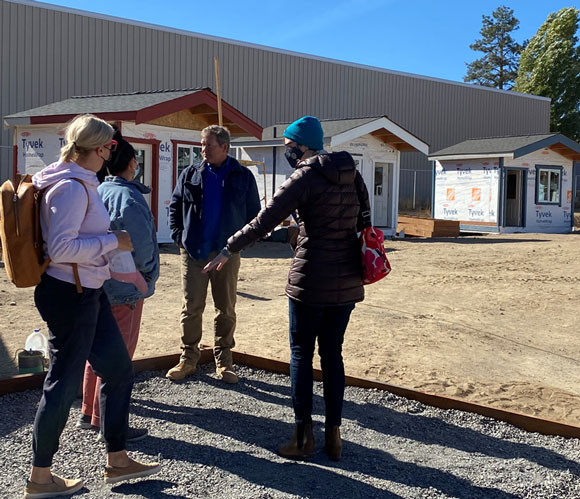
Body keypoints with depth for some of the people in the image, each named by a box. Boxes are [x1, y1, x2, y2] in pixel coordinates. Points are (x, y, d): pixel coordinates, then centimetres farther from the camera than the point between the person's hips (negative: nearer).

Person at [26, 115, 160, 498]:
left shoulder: (80, 183, 11)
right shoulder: (71, 188, -20)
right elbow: (60, 248, -26)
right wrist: (112, 241, -19)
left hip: (87, 292, 10)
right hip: (68, 294, -10)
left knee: (119, 369, 15)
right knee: (65, 383, 1)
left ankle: (117, 460, 27)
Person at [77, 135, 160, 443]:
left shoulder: (96, 193, 7)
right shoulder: (128, 197, -18)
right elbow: (141, 244, -24)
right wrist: (146, 274, -6)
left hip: (98, 285, 9)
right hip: (125, 289, -9)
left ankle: (89, 414, 29)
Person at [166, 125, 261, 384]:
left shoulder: (243, 176, 1)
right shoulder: (190, 175, 5)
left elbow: (253, 212, 7)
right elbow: (175, 206, 12)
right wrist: (179, 235, 2)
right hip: (193, 252, 1)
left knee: (226, 309, 6)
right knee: (191, 308, 4)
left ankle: (224, 361, 17)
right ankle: (188, 359, 15)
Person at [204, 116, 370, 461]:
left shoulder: (305, 178, -10)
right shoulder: (352, 174, 9)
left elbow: (265, 221, -12)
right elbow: (363, 221, 14)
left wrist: (229, 250, -6)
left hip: (312, 281, -6)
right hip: (347, 280, 6)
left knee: (301, 353, 5)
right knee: (333, 354, 12)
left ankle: (303, 435, 5)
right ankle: (334, 435, 14)